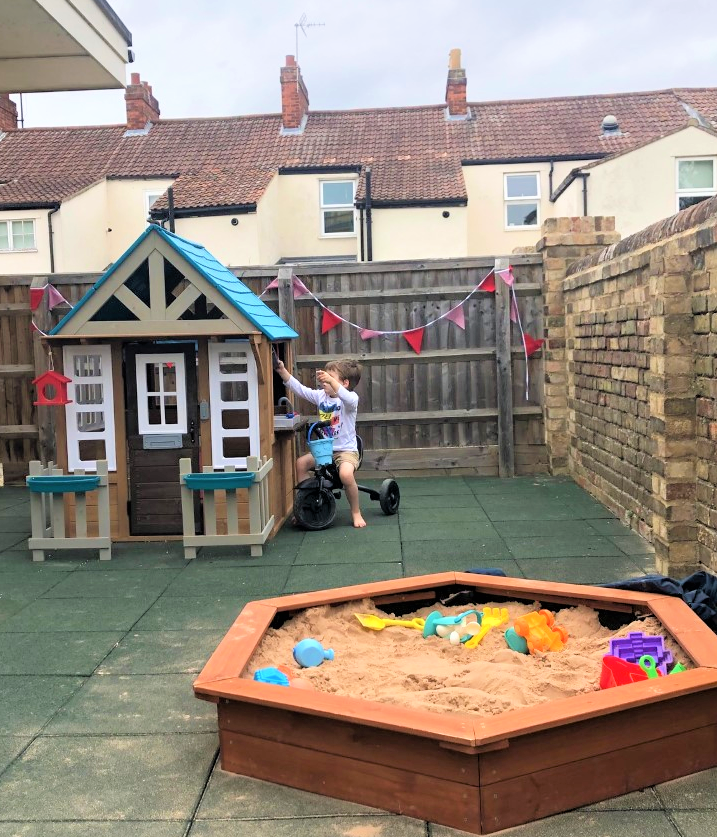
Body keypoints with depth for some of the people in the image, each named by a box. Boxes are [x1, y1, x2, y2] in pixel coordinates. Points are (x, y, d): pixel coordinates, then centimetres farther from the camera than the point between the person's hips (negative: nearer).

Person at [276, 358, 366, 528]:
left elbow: (349, 399, -39)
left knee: (346, 473, -33)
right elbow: (298, 388, 0)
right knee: (301, 463, -10)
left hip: (346, 449, -7)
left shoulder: (351, 398, -14)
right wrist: (282, 370, -12)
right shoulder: (320, 396, 5)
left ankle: (356, 512, -9)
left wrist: (331, 380, -52)